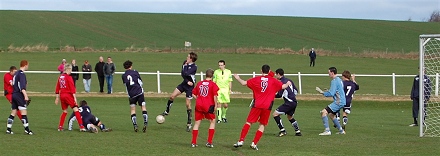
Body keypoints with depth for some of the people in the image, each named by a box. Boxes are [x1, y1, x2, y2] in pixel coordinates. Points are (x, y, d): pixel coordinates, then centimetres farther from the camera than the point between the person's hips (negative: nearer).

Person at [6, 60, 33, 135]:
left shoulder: (16, 73, 16)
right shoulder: (22, 74, -12)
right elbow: (22, 87, -22)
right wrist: (26, 96, -27)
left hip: (14, 94, 9)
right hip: (19, 95, -9)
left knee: (13, 113, 10)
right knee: (24, 112, -7)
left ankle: (8, 129, 9)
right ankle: (27, 130, -7)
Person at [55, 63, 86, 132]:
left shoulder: (60, 77, 11)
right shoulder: (68, 77, -10)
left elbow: (57, 88, 15)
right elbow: (72, 88, -14)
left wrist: (57, 97, 21)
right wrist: (75, 98, -15)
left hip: (62, 95, 7)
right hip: (68, 95, -7)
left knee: (64, 111, 19)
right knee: (76, 109, -8)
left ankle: (60, 127, 17)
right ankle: (81, 126, -17)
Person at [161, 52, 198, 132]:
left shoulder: (194, 67, -21)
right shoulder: (185, 63, -1)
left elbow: (186, 73, -31)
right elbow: (182, 74, -6)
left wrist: (185, 66, -15)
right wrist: (187, 81, -19)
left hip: (190, 86, -6)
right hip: (184, 83, 6)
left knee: (188, 104, -3)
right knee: (172, 96, -2)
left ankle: (189, 124, 7)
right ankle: (167, 112, 20)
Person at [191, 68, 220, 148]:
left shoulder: (199, 83, 10)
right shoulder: (213, 84, -4)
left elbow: (194, 94, 11)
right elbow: (215, 95, -14)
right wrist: (215, 105, -6)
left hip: (198, 105, 4)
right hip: (208, 106, -4)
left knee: (197, 123, 12)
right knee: (212, 122, 12)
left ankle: (193, 142, 10)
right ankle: (209, 142, 5)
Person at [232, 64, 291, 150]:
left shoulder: (256, 80, 3)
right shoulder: (273, 80, 2)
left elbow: (244, 83, 2)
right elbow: (283, 86, 0)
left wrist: (238, 78, 21)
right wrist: (288, 84, 22)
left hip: (257, 105, 0)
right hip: (267, 106, 0)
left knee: (248, 122, 5)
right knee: (262, 125, 9)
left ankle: (241, 141, -5)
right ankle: (254, 143, 2)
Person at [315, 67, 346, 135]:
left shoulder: (334, 81, -14)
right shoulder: (339, 80, 17)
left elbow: (331, 93, -20)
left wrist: (322, 92, -11)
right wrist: (328, 91, 20)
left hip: (338, 102, -10)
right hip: (342, 101, 10)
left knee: (323, 112, -16)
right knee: (331, 115, 27)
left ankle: (327, 131, -21)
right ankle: (341, 130, 31)